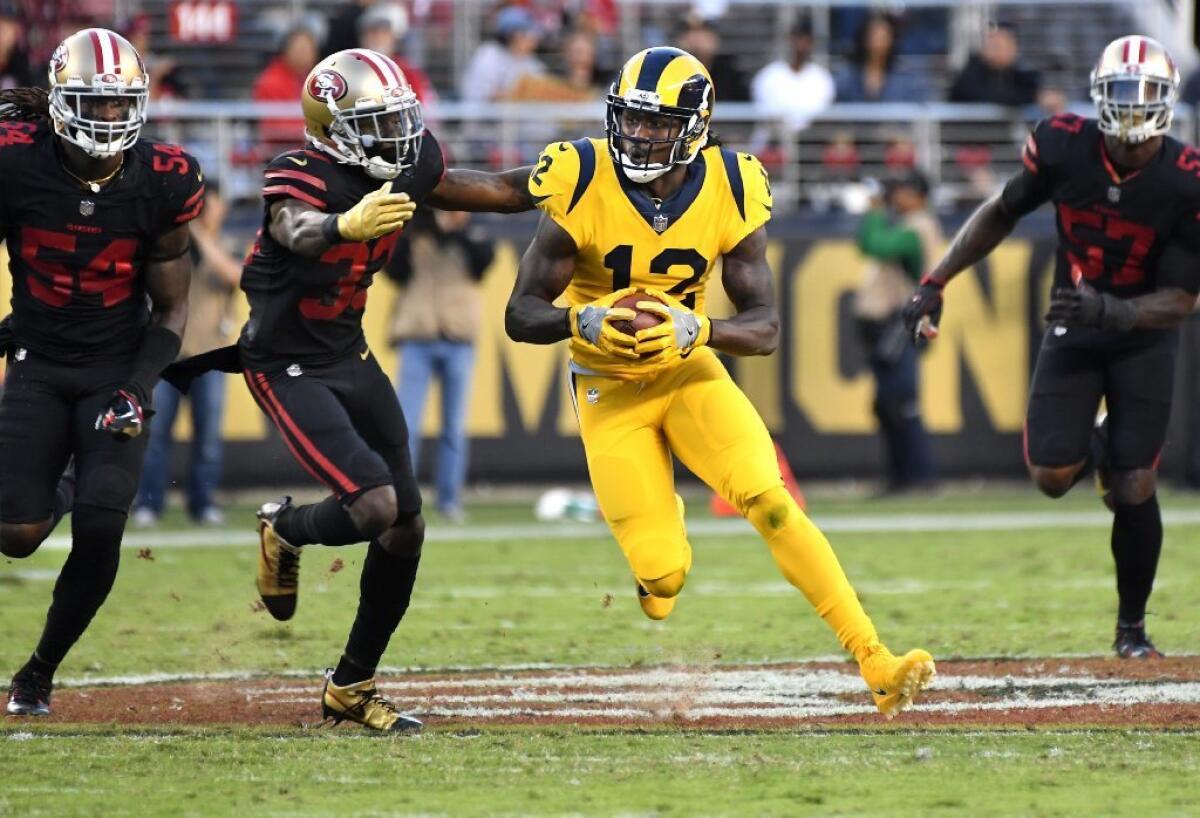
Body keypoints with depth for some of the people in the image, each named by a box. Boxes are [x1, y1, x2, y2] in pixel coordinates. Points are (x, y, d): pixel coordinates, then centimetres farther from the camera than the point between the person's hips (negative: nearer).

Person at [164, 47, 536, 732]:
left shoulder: (409, 169, -3)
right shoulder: (301, 180, -24)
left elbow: (496, 193, 13)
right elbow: (298, 234, -48)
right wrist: (346, 226, -68)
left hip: (350, 357, 8)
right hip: (289, 368, -8)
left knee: (407, 528, 6)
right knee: (376, 506, -22)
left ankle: (353, 687, 21)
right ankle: (285, 530, 14)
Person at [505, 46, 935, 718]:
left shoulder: (729, 192, -11)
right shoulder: (585, 188, -17)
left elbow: (766, 328, -8)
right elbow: (521, 315, -13)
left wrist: (696, 329, -28)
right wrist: (584, 321, -34)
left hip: (690, 376, 2)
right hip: (610, 391, -2)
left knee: (770, 502, -21)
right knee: (662, 575, -12)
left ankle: (876, 662, -20)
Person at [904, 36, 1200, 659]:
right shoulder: (1065, 147, -17)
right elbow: (1001, 214, 2)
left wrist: (1108, 310, -32)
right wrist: (935, 283, 1)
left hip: (1142, 337, -2)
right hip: (1072, 331, 2)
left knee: (1134, 490, -9)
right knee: (1052, 476, -13)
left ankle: (1131, 626, 13)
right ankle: (1097, 449, 26)